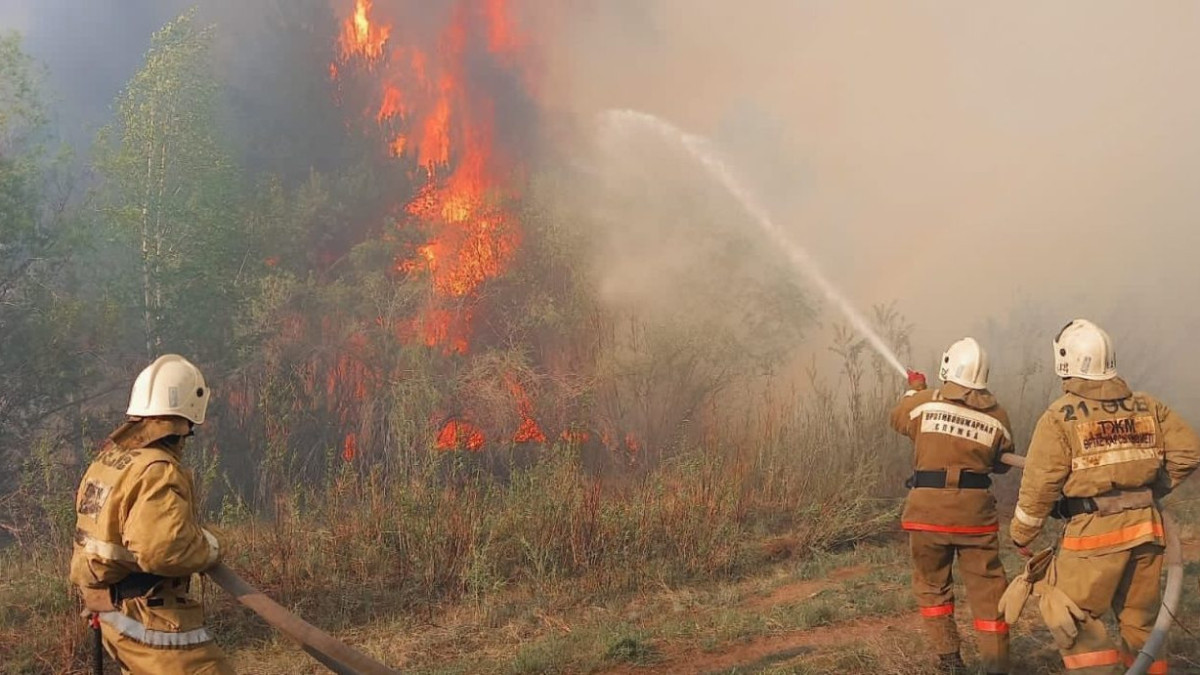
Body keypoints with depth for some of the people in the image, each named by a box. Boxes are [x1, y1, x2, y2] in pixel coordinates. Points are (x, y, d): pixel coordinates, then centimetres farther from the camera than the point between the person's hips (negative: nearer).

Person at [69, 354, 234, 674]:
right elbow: (162, 548, -31)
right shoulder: (158, 471, -21)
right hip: (151, 622, -10)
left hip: (113, 616, 10)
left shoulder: (105, 461, 9)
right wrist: (209, 547, -15)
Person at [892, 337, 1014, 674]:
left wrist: (914, 390, 33)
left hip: (928, 507, 0)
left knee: (932, 584, 15)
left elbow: (898, 418, 17)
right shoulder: (997, 415, 0)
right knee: (986, 585, 8)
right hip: (975, 509, 1)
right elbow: (1002, 463, 11)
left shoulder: (924, 402, -5)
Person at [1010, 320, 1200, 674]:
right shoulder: (1146, 406, 6)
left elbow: (1039, 485, -9)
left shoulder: (1060, 417, -8)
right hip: (1146, 527, 5)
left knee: (1070, 617, 6)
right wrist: (1150, 490, 16)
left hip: (1095, 531, -5)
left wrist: (1021, 535, 4)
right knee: (1140, 619, 18)